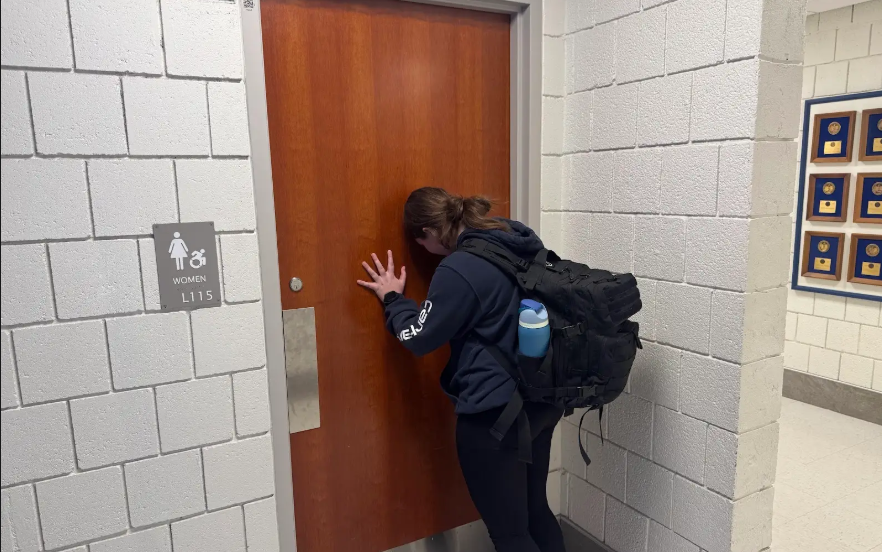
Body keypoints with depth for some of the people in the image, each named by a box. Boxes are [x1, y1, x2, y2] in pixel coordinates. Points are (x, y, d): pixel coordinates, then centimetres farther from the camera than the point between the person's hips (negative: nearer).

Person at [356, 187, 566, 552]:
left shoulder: (460, 269, -21)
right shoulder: (526, 244, 4)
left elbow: (419, 337, -12)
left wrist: (392, 298, 4)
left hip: (494, 415, -8)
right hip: (543, 400, 9)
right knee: (534, 509, 25)